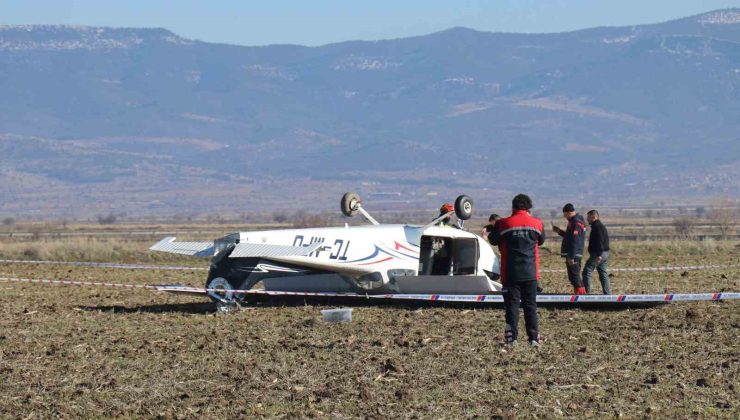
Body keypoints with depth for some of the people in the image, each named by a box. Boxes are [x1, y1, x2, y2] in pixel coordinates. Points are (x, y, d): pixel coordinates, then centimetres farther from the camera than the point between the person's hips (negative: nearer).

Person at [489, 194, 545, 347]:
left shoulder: (503, 224, -6)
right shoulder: (537, 223, 0)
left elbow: (493, 240, 10)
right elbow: (541, 241, 17)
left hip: (511, 273, -2)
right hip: (530, 274, 2)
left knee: (512, 305, 2)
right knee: (530, 305, 8)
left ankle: (511, 337, -3)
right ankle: (533, 337, 4)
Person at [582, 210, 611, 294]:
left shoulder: (597, 227, -12)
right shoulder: (601, 226, 21)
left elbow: (599, 242, -22)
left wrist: (599, 255, -27)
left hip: (597, 254, -10)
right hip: (605, 254, 10)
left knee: (587, 271, -6)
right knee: (603, 274, 9)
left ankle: (587, 292, -9)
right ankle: (608, 294, 7)